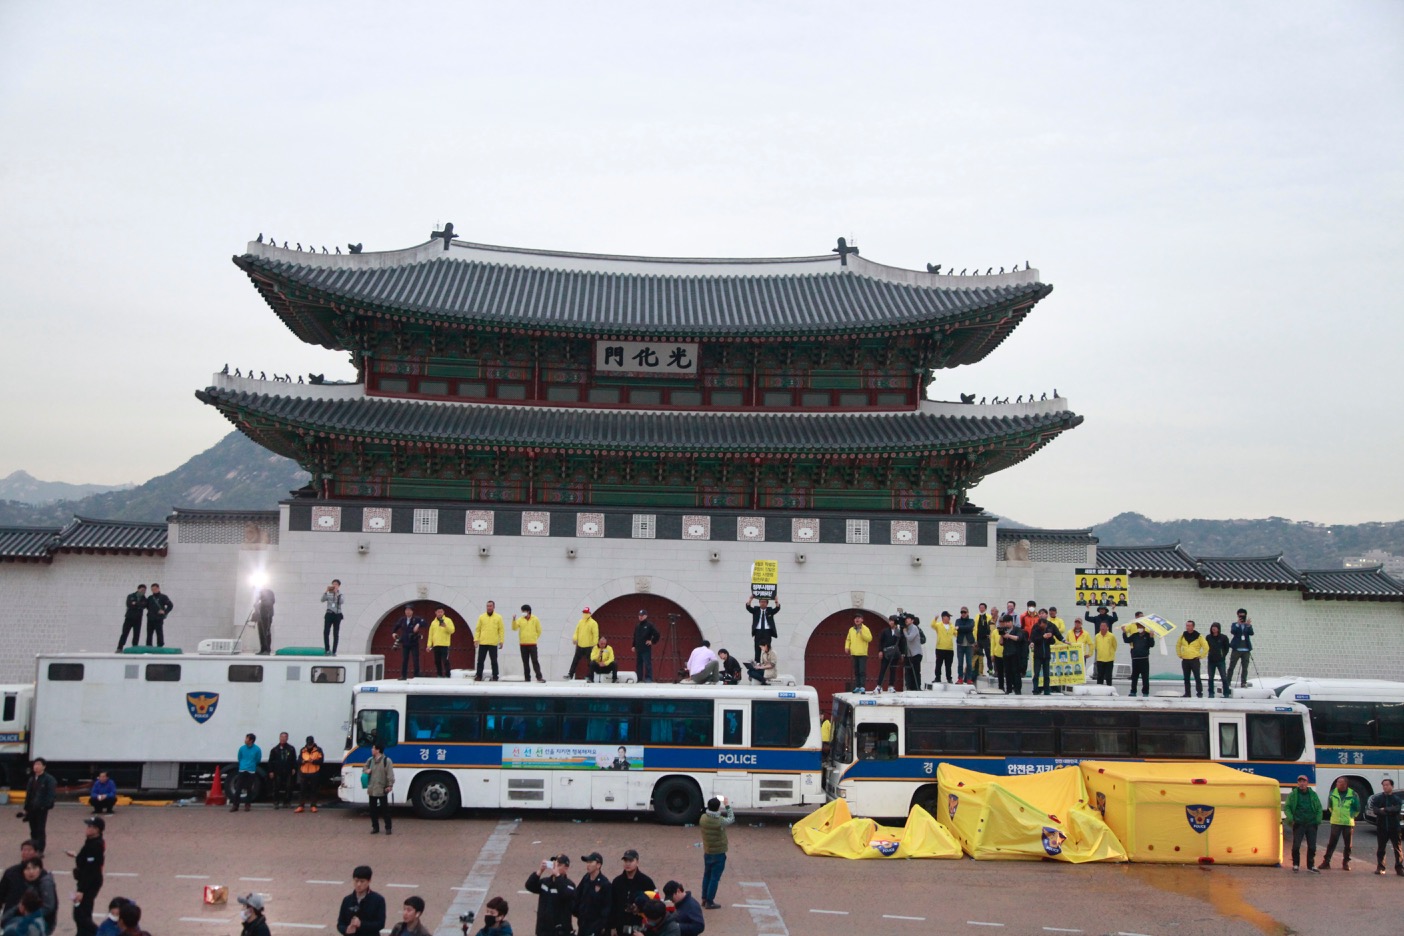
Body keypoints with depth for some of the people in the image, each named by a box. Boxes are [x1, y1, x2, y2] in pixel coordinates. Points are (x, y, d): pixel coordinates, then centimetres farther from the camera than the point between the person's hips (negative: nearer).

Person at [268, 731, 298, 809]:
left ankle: (287, 801, 12)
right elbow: (271, 761, 4)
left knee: (288, 788, 2)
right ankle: (276, 802, 6)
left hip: (288, 772, 1)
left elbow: (294, 760, 9)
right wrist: (271, 771, -2)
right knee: (277, 788, -1)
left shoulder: (291, 749, 9)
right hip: (278, 773, -1)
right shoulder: (275, 749, 6)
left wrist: (294, 768, -2)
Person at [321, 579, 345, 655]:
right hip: (329, 614, 0)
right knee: (326, 632, -11)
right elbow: (322, 600, -9)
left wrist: (337, 592, -19)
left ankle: (334, 652, 10)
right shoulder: (328, 594, 7)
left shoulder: (340, 594, 5)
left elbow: (341, 601, -15)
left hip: (337, 615, 0)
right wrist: (326, 591, -15)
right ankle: (327, 650, 1)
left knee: (336, 634, 3)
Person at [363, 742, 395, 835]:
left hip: (382, 790, -6)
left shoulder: (387, 761, -10)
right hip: (372, 790, 6)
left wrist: (390, 785, -19)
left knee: (385, 809, 0)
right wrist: (366, 771, 1)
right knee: (373, 810, 11)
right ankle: (375, 827, 21)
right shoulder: (370, 760, 9)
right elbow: (364, 768, 25)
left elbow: (390, 774, -13)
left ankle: (388, 828, 8)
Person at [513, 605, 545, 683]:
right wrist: (514, 620, -20)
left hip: (532, 644, -3)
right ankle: (527, 678, 11)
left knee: (535, 661, -7)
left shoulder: (535, 619, 1)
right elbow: (514, 628, -6)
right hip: (523, 644, 3)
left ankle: (539, 677, -7)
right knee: (525, 662, 6)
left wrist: (534, 638, 5)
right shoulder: (520, 619, 6)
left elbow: (539, 631, 8)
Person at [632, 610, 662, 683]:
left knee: (647, 664, -8)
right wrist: (634, 646, 19)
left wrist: (652, 642, -8)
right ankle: (639, 679, 13)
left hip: (646, 649, -7)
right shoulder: (637, 626, 16)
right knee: (638, 664, 8)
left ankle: (648, 679, -6)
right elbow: (635, 637, 26)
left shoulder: (649, 625, -5)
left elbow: (657, 635, -9)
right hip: (638, 649, 7)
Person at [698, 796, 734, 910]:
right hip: (719, 854, -5)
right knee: (715, 878, 4)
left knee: (706, 876, 20)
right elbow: (731, 819, -4)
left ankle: (704, 899, 29)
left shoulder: (703, 818, -11)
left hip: (707, 853, 5)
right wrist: (727, 805, 3)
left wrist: (712, 804, 11)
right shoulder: (721, 821, -24)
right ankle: (709, 902, 9)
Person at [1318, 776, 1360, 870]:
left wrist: (1351, 816, 6)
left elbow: (1357, 809, 5)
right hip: (1335, 822, 1)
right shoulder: (1333, 793, 0)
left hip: (1348, 823, -1)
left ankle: (1345, 863, 20)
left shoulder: (1353, 794, -7)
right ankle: (1326, 862, 1)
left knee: (1348, 844, 8)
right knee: (1331, 843, -2)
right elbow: (1329, 806, 15)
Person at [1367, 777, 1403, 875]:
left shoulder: (1397, 799, 3)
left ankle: (1399, 868, 7)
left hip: (1394, 827, -1)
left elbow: (1397, 809, -15)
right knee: (1381, 848, 6)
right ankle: (1380, 867, 13)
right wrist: (1390, 810, -18)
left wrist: (1385, 810, -20)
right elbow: (1375, 810, -8)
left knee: (1397, 848, 0)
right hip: (1382, 827, 1)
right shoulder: (1377, 798, 6)